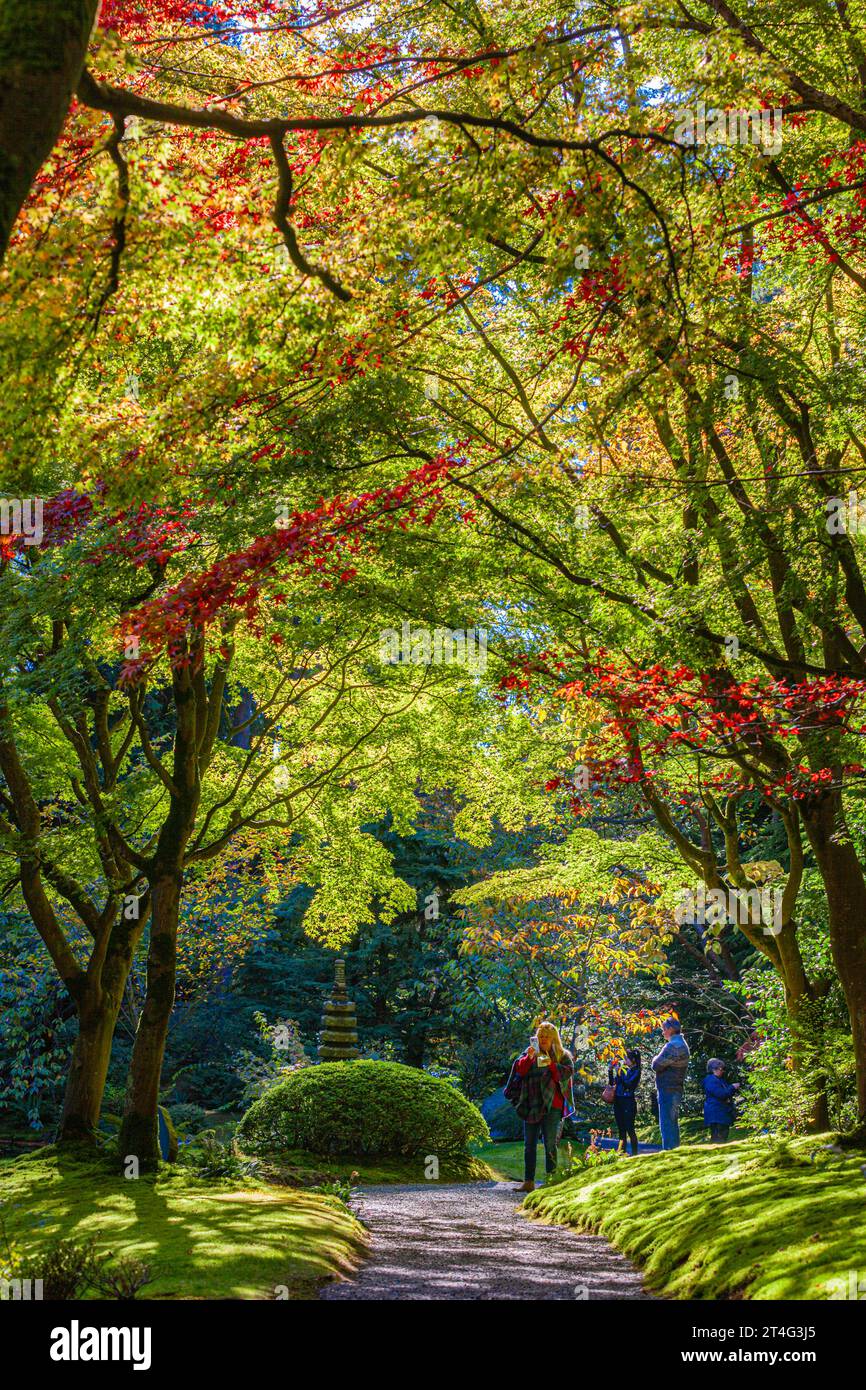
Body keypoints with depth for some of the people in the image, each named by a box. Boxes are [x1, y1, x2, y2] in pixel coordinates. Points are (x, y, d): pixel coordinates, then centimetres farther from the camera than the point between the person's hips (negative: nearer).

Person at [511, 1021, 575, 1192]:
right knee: (529, 1145, 3)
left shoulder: (563, 1056, 8)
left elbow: (568, 1072, -8)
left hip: (552, 1106, -3)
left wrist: (552, 1065, -22)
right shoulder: (530, 1053, 14)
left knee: (550, 1144, -5)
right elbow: (519, 1070, 2)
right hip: (531, 1106, 3)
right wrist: (529, 1057, -15)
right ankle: (528, 1182, 6)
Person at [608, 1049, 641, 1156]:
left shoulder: (636, 1071, -6)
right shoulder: (623, 1068, 11)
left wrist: (619, 1072, -17)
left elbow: (628, 1084, -19)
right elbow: (612, 1083, 15)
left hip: (628, 1102, -7)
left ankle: (634, 1154, -1)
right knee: (621, 1129, 10)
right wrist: (610, 1071, 3)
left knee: (629, 1129, -6)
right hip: (618, 1101, 7)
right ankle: (622, 1152, 14)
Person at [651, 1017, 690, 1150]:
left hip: (668, 1089, -10)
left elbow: (656, 1065, -18)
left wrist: (655, 1059, 2)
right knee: (673, 1123, 17)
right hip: (677, 1089, 10)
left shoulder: (673, 1046, -19)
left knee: (666, 1124, -9)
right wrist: (658, 1060, 4)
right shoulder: (682, 1044, 16)